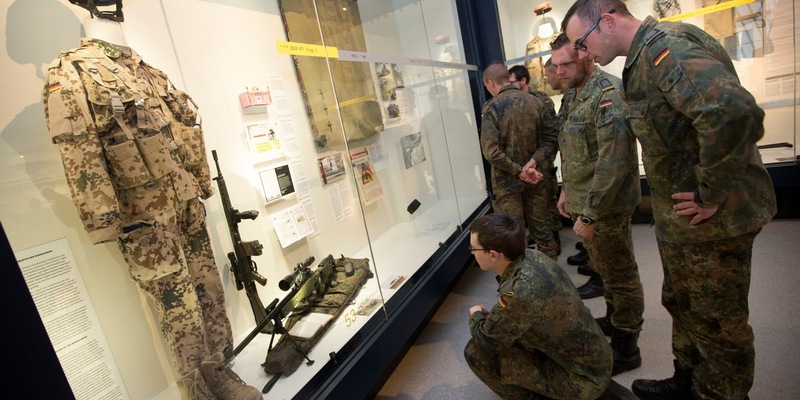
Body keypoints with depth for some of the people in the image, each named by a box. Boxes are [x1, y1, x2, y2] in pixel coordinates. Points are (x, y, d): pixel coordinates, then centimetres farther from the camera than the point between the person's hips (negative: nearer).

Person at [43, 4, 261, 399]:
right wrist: (105, 222, -18)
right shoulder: (70, 73, -5)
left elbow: (187, 133, 17)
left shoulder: (150, 71, 16)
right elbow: (79, 155, -14)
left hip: (187, 203, 7)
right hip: (143, 217, -6)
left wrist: (203, 183, 13)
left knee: (209, 290, 13)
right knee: (179, 305, 3)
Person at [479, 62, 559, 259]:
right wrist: (533, 162, -9)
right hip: (535, 178, 5)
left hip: (507, 182, -5)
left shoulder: (492, 107, -13)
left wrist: (518, 171, -16)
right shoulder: (535, 102, 2)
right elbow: (551, 138, 0)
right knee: (540, 227, 18)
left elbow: (491, 152, -22)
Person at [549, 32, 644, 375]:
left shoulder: (608, 93, -20)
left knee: (619, 276, 6)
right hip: (584, 200, 9)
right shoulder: (573, 95, 10)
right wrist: (567, 190, 17)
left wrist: (589, 214, -25)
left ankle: (625, 349, 23)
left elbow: (614, 161, -27)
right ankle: (613, 321, 44)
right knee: (602, 267, 24)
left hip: (606, 205, -9)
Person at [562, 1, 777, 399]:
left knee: (717, 321, 10)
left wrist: (712, 195, -25)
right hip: (679, 217, 10)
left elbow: (734, 112, -36)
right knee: (683, 305, 23)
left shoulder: (667, 46, -20)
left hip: (711, 218, -10)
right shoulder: (644, 57, 10)